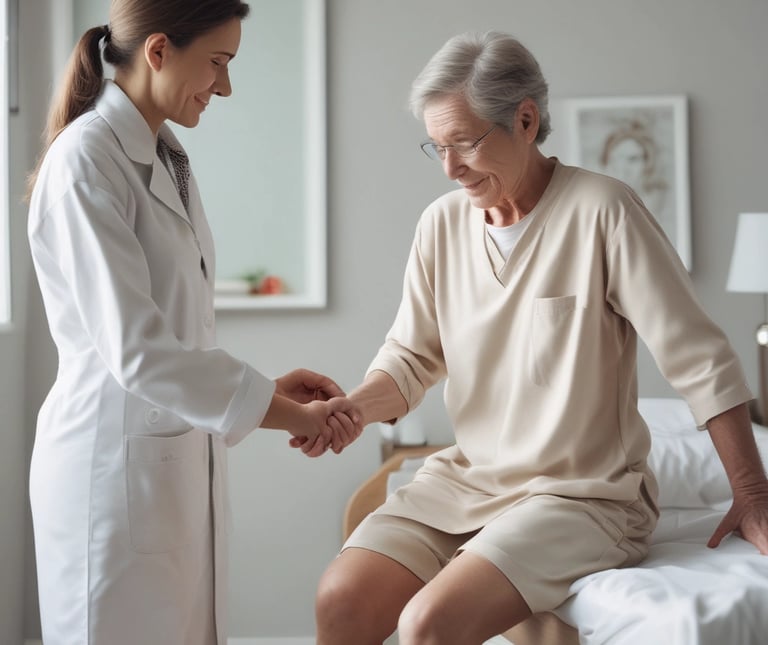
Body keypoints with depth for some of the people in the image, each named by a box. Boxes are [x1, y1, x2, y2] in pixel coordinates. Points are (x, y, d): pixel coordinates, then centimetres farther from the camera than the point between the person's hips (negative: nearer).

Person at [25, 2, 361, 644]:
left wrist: (267, 385, 2)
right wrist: (287, 415, -18)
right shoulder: (84, 161, -16)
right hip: (118, 462, -8)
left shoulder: (167, 157, 10)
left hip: (183, 460, 8)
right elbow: (134, 350, -23)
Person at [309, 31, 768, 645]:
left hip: (584, 494, -5)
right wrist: (351, 407, -12)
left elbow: (701, 360, -12)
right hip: (466, 475, 6)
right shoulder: (443, 222, 3)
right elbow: (412, 357, 9)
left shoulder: (601, 210, -14)